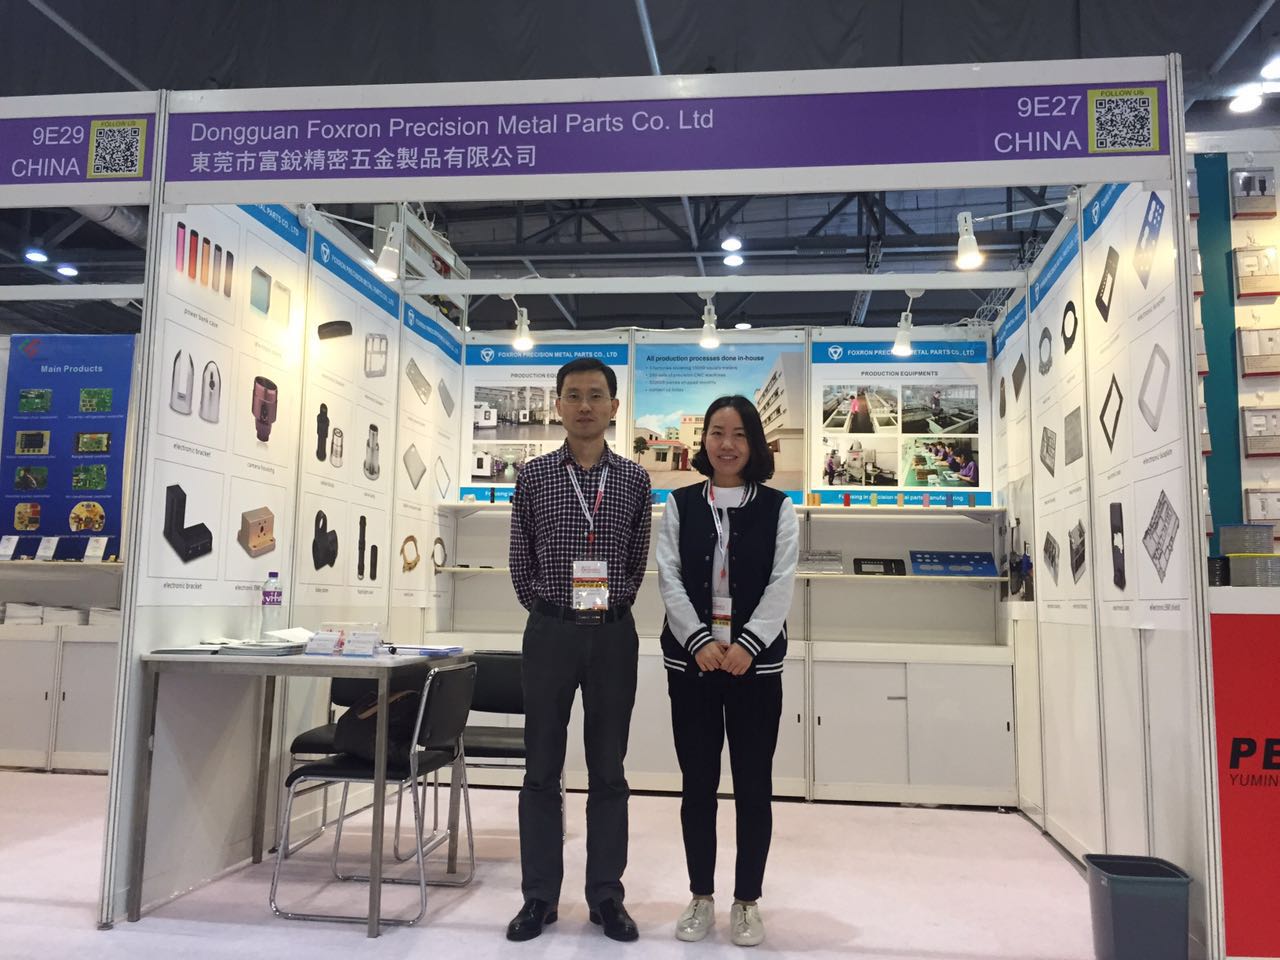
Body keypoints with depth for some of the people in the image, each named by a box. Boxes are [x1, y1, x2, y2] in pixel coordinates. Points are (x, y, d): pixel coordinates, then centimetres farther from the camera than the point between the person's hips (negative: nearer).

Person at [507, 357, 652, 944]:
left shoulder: (634, 479, 4)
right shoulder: (534, 475, 2)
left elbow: (637, 561, 10)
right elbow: (521, 562, 7)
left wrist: (609, 604, 3)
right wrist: (550, 607, 5)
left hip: (612, 633, 1)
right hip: (551, 631, 0)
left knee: (608, 770, 9)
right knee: (542, 769, 6)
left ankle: (606, 895, 21)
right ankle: (539, 896, 19)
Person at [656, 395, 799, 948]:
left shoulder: (777, 508, 4)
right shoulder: (680, 505, 6)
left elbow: (781, 584, -4)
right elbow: (669, 579, -2)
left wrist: (747, 645, -16)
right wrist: (700, 643, -14)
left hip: (756, 663, -1)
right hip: (691, 660, 1)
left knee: (754, 785, 6)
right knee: (697, 783, 9)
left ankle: (747, 901, 21)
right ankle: (701, 898, 23)